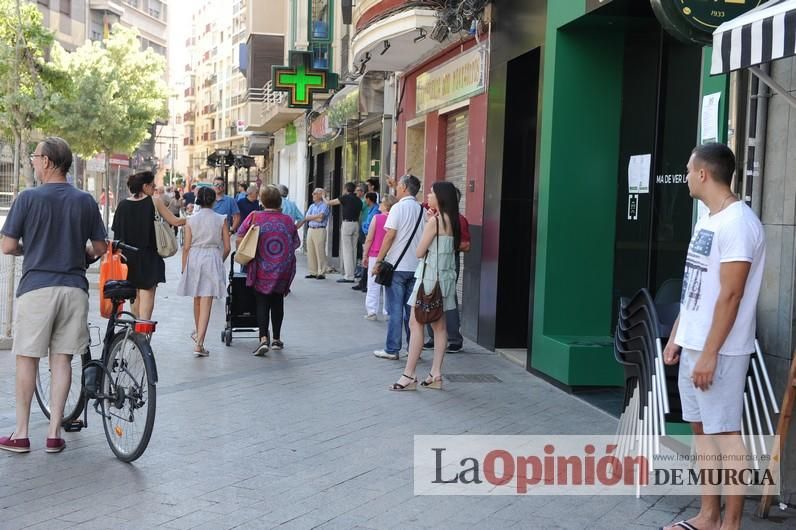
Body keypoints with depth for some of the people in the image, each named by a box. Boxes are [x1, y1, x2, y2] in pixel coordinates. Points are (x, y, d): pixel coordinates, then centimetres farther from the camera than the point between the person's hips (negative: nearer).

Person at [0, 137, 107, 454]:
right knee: (62, 360, 7)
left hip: (36, 287, -3)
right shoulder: (85, 201, 4)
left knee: (27, 359, 6)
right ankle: (54, 434, 9)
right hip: (73, 287, 3)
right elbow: (100, 248, 9)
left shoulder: (28, 198, -6)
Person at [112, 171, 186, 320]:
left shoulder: (123, 205, 2)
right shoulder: (154, 202, -7)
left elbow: (117, 232, 4)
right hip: (148, 257, -4)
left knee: (134, 295, 18)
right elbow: (174, 222, -4)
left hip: (129, 257, 4)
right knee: (147, 292, -5)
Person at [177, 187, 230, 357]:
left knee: (197, 299, 21)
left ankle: (198, 333, 41)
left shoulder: (191, 220, 1)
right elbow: (227, 247, 0)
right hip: (213, 258, -2)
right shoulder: (221, 220, 0)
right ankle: (199, 343, -13)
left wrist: (184, 269, 8)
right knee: (206, 302, -5)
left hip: (194, 259, 2)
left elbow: (186, 247, 0)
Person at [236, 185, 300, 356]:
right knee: (277, 302, 16)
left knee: (262, 303, 3)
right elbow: (296, 244, 5)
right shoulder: (288, 220, -3)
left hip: (261, 270, -2)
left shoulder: (254, 217, -7)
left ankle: (264, 338, -13)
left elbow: (239, 239, -6)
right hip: (283, 271, 2)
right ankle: (276, 339, 22)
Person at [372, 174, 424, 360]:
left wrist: (378, 261, -7)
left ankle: (392, 350, 2)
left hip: (397, 266, -5)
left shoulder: (399, 208, -9)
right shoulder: (422, 210, 8)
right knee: (412, 310, 10)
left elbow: (390, 236, -12)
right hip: (416, 266, 5)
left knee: (395, 310, -1)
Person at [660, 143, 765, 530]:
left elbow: (730, 295, -21)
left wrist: (710, 353, -21)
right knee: (702, 428, 14)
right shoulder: (707, 220, 13)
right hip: (693, 345, 10)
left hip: (719, 352, -10)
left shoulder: (737, 222, -17)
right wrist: (676, 337, 18)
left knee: (725, 433, -2)